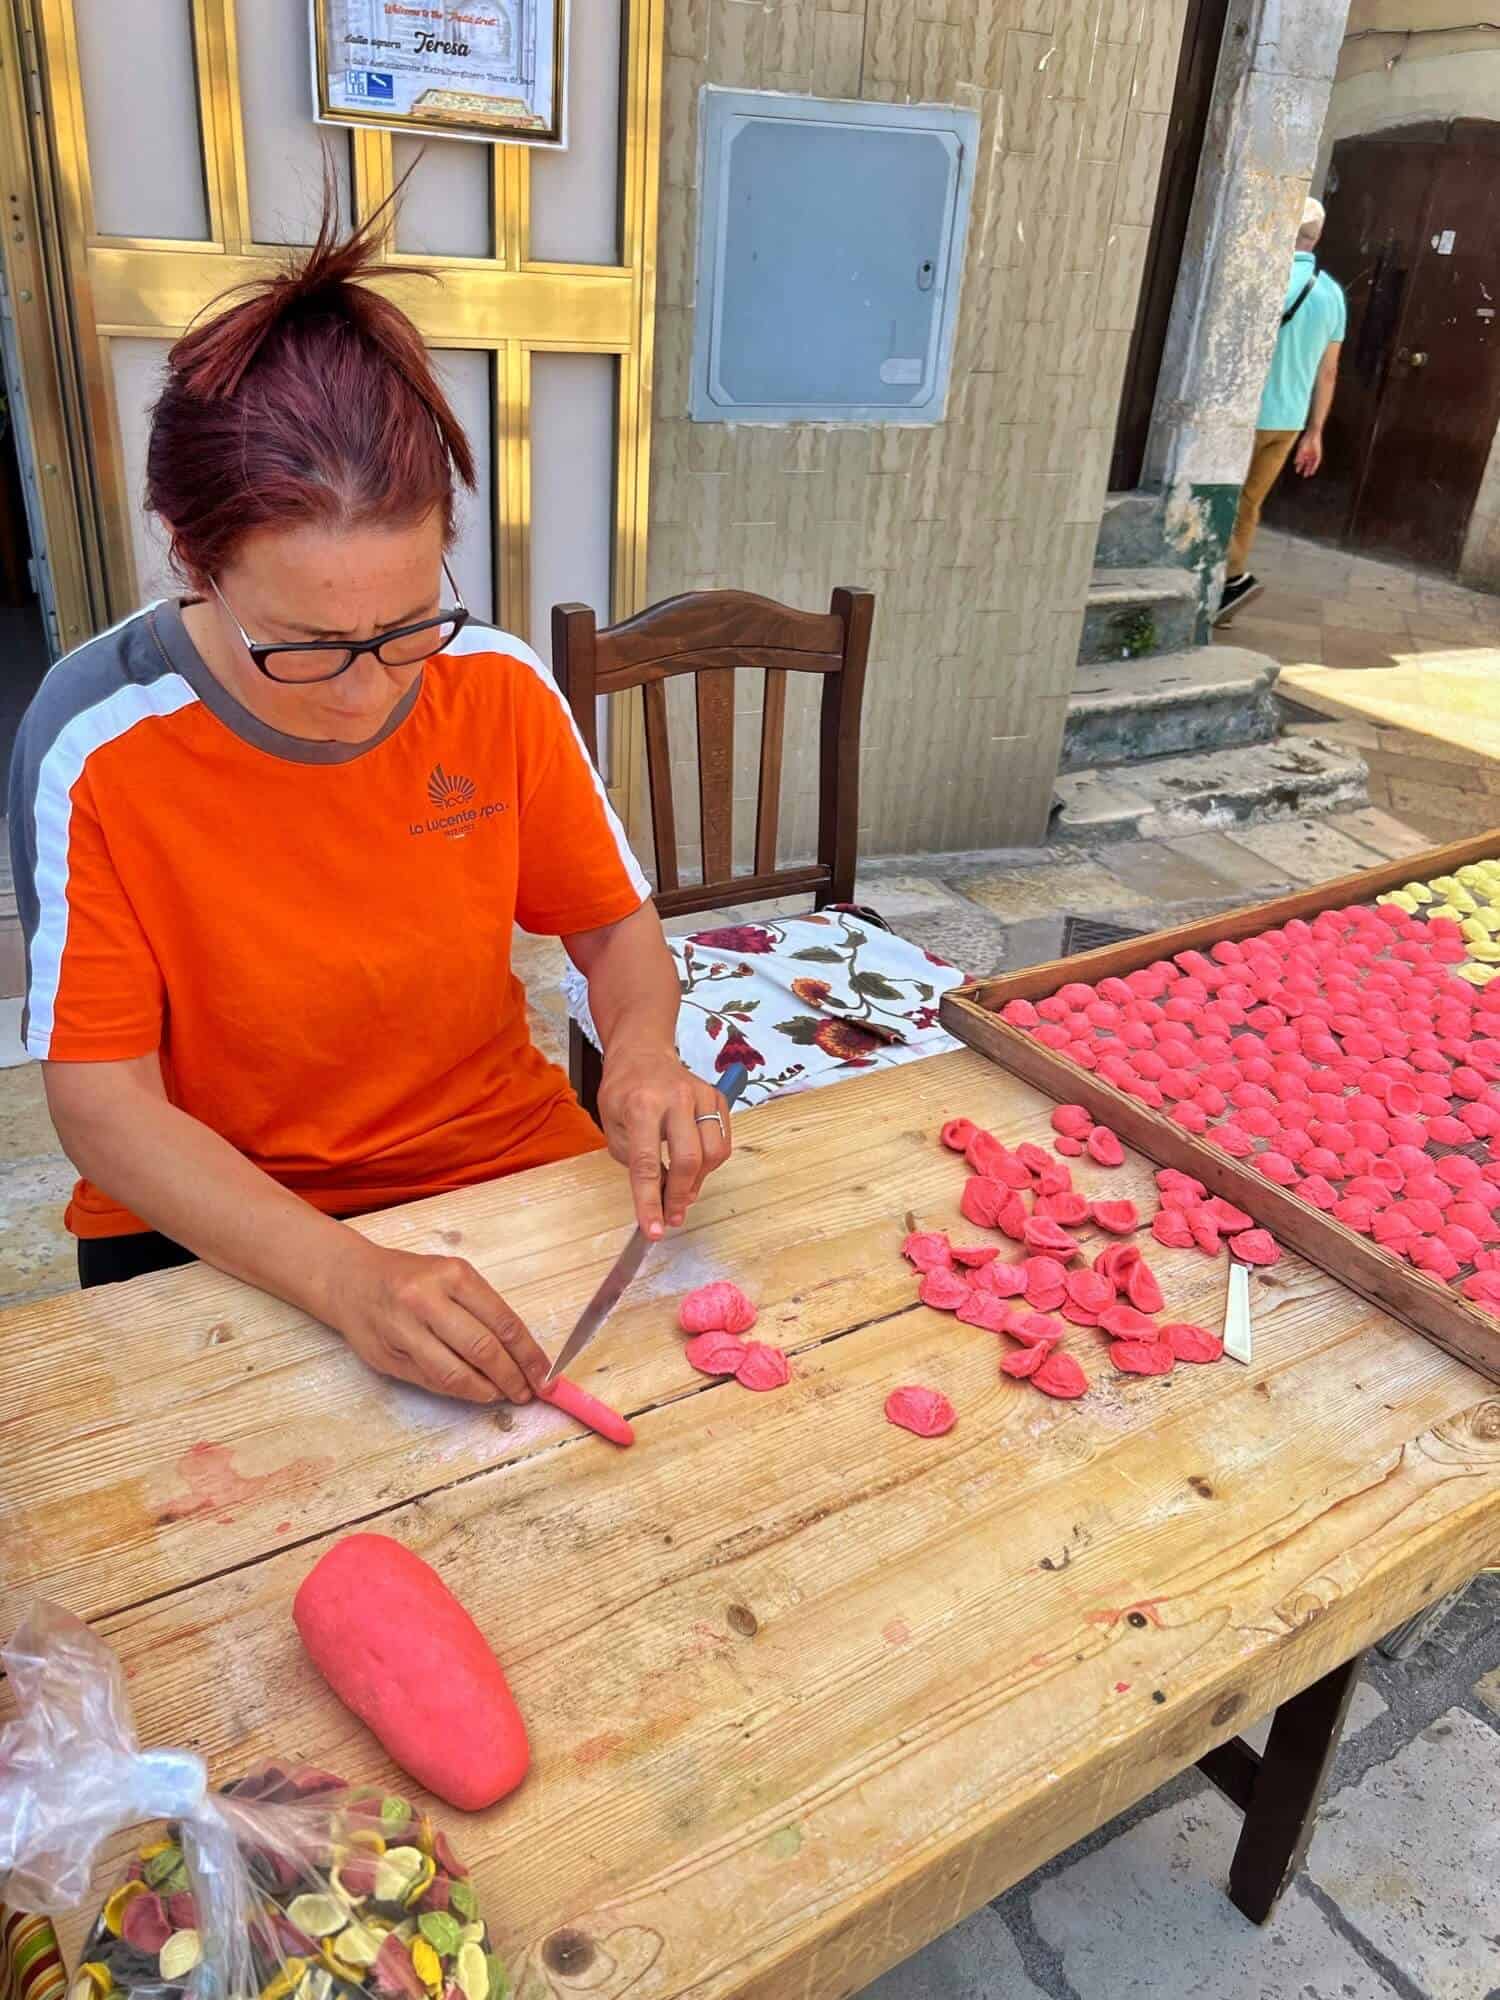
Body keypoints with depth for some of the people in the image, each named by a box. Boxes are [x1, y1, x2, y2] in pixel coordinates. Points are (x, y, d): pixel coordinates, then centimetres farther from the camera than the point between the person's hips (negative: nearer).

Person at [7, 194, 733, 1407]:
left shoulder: (499, 685, -10)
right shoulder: (100, 748, -18)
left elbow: (617, 927, 3)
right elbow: (102, 1102, -16)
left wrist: (645, 1052, -20)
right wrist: (347, 1277, -31)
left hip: (508, 1161, 3)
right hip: (213, 1233, -2)